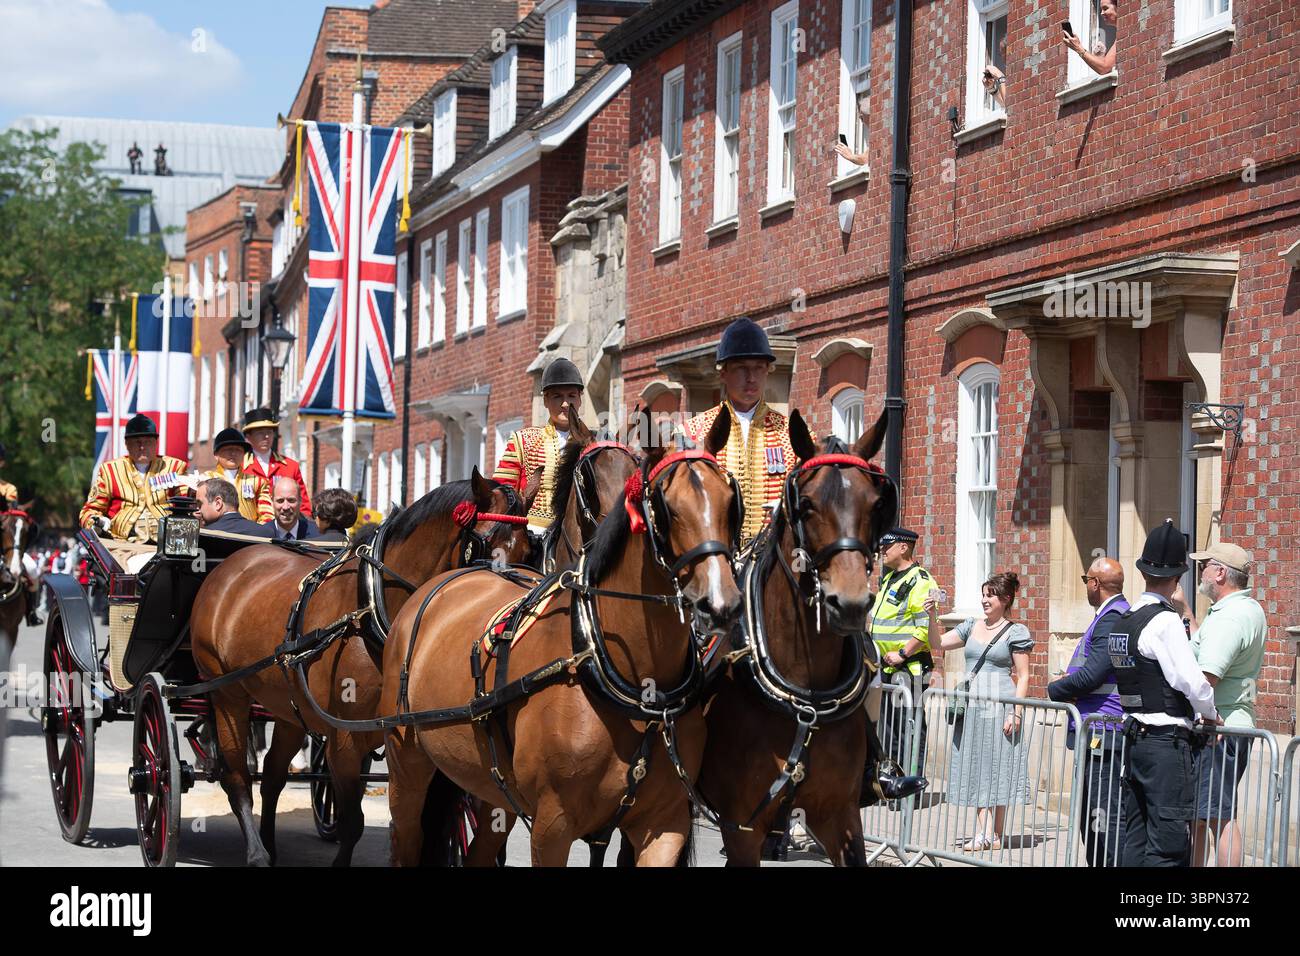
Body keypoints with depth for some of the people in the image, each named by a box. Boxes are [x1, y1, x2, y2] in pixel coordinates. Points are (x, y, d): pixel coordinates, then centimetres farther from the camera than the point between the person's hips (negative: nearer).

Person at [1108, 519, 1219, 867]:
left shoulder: (1122, 622, 12)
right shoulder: (1165, 621, -13)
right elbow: (1192, 681, -16)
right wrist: (1211, 715, 2)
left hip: (1134, 737, 8)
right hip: (1167, 741, -8)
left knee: (1135, 839, 12)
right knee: (1169, 842, -8)